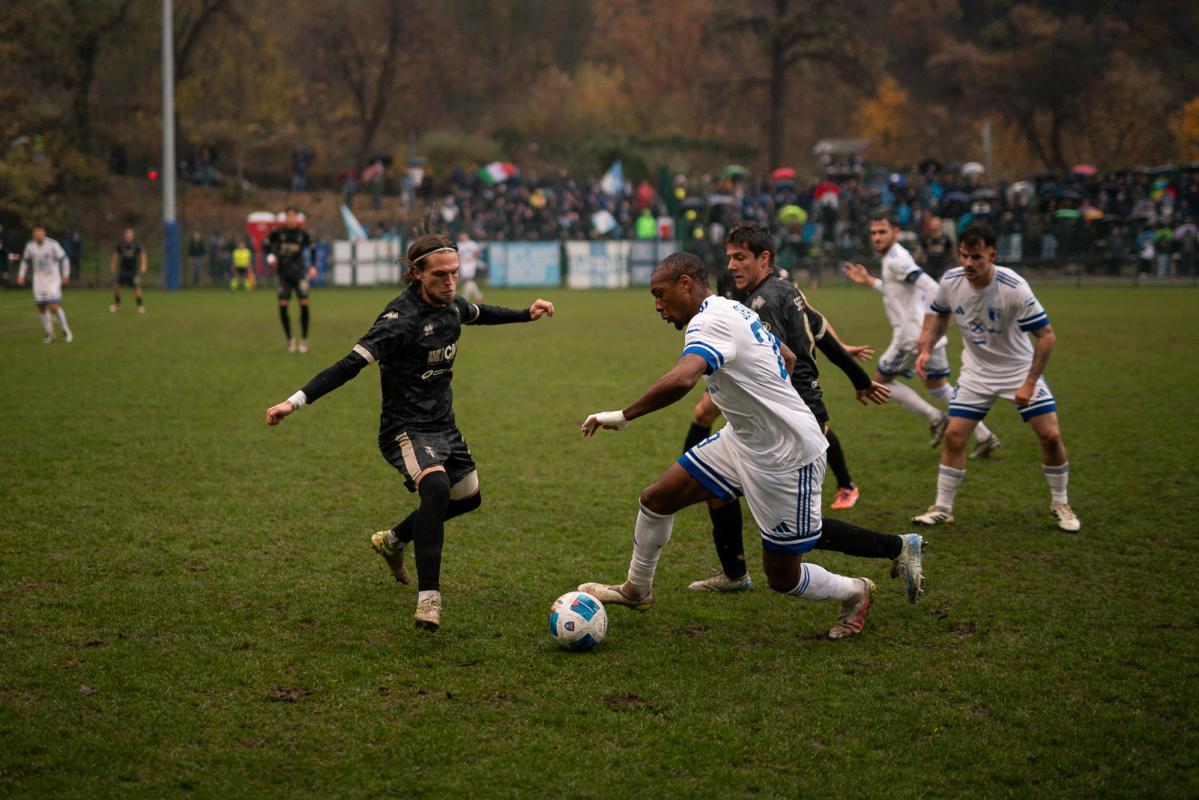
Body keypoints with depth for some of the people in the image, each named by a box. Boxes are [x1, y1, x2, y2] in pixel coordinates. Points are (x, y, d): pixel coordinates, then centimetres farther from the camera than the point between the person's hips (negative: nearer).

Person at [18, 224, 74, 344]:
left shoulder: (52, 244, -17)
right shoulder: (30, 245, -4)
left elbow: (64, 258, -6)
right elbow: (25, 260, 13)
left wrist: (65, 275, -3)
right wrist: (21, 275, 6)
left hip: (53, 280, -4)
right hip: (39, 280, 4)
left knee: (54, 306, -15)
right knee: (41, 308, 4)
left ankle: (66, 330, 4)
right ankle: (49, 333, 20)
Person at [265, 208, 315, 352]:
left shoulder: (303, 234, 1)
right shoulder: (278, 233, -1)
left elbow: (311, 248, 14)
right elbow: (266, 244, 10)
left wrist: (312, 267, 5)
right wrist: (271, 256, -9)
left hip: (299, 273, 0)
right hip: (284, 274, 0)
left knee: (304, 303, -10)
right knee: (283, 305, -7)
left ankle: (304, 339, 3)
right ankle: (290, 339, 8)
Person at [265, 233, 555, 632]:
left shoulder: (452, 306, 1)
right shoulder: (401, 318, -24)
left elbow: (481, 314, 27)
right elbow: (351, 364, -31)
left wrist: (526, 314, 30)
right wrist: (297, 401, -39)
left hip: (443, 425, 9)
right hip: (407, 430, -9)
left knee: (468, 498, 23)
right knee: (436, 487, -35)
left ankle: (393, 540, 47)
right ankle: (428, 598, -30)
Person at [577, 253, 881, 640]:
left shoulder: (709, 322, -23)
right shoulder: (734, 310, 7)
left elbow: (681, 379, -43)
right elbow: (788, 357, 22)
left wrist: (623, 415, -33)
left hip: (787, 458, -10)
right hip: (742, 440, 10)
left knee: (782, 577, 1)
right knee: (656, 498, 6)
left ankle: (855, 592, 29)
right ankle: (636, 590, 28)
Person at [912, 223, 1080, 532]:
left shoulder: (1014, 287, -28)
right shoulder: (950, 282, -15)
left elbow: (1046, 335, -22)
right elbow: (938, 314, 9)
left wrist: (1029, 383, -23)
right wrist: (926, 350, -5)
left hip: (1020, 368, -3)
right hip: (976, 371, 3)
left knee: (1051, 435, -9)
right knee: (954, 435, -5)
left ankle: (1059, 503, 13)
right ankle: (942, 508, 11)